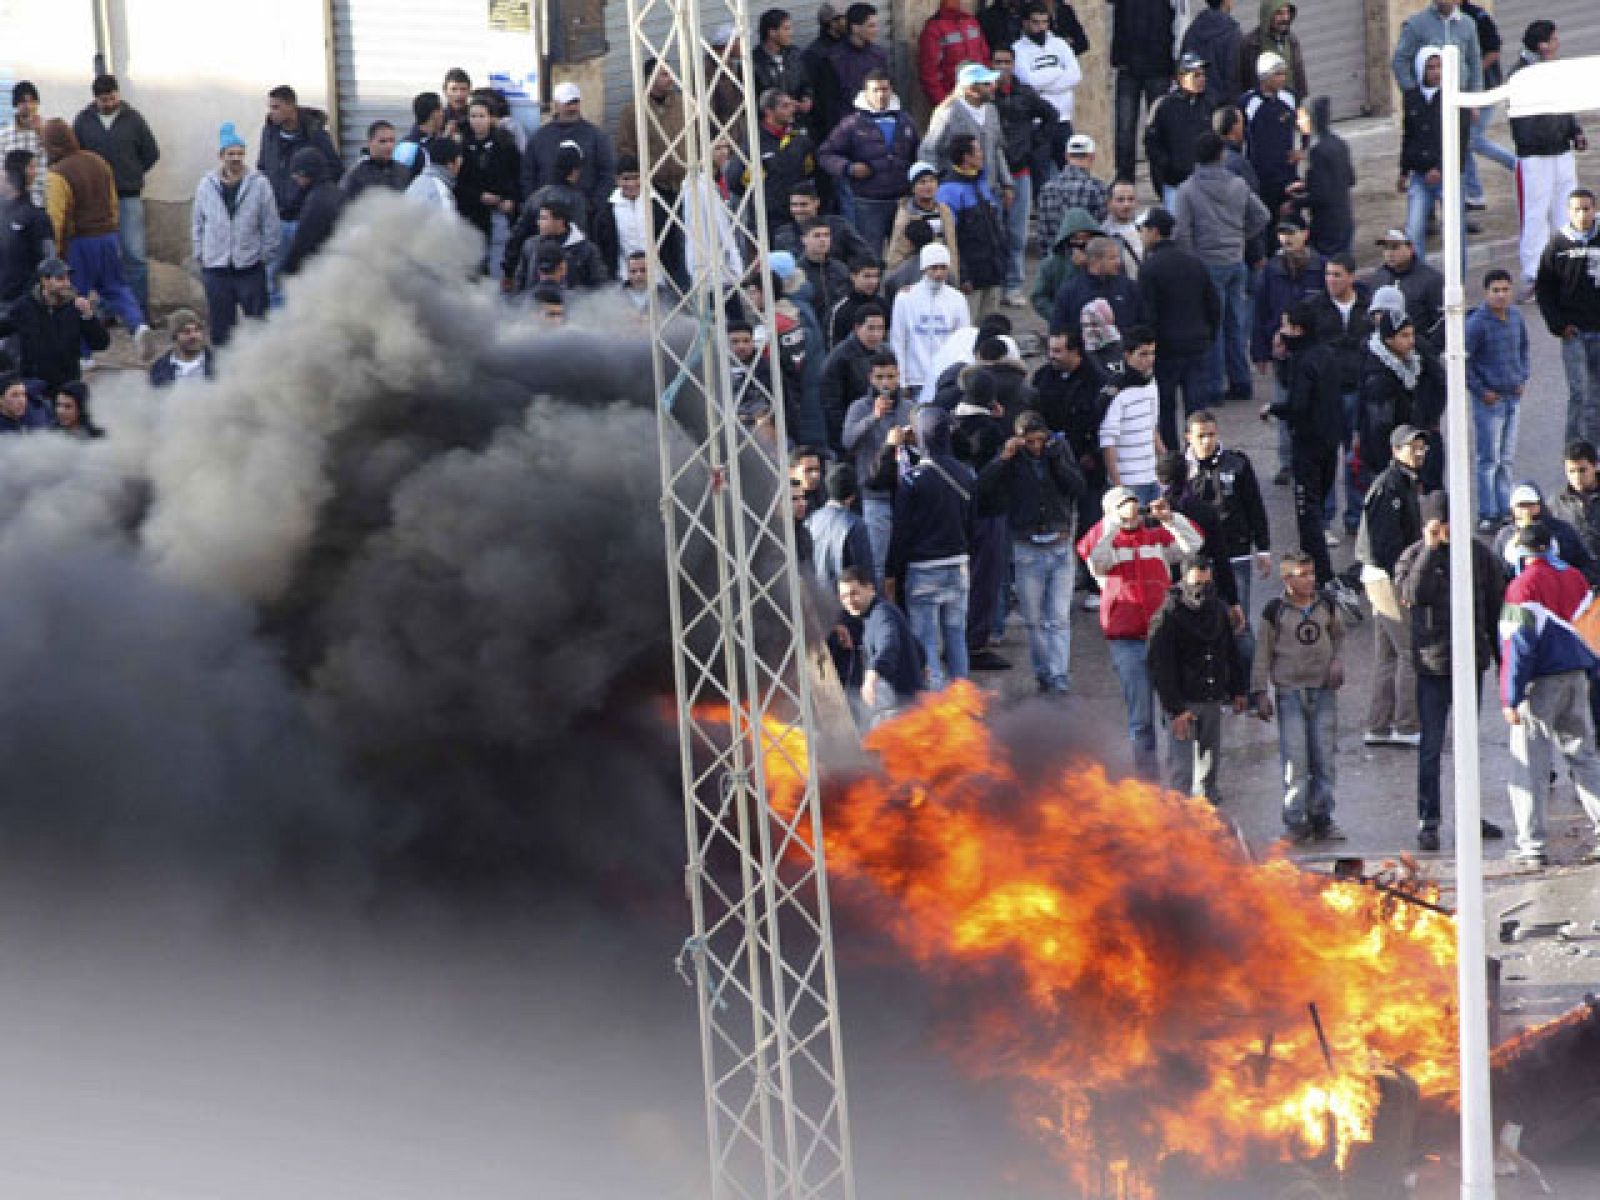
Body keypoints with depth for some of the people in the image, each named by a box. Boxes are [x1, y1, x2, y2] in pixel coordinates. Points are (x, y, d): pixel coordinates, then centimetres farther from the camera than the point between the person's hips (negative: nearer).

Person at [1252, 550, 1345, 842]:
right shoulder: (1275, 611, -5)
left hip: (1324, 690, 3)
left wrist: (1338, 662, 1)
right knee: (1295, 759, -7)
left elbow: (1338, 637, 21)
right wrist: (1260, 693, -3)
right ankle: (1295, 822, -1)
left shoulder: (1327, 606, 5)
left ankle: (1321, 818, 15)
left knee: (1325, 757, 5)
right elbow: (1262, 654, 0)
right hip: (1289, 691, -3)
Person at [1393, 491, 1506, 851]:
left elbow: (1496, 602, 9)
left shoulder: (1477, 553, 3)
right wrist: (1431, 548, -23)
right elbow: (1413, 593, -25)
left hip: (1472, 659, 3)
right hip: (1431, 662, -3)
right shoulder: (1413, 557, -5)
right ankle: (1427, 822, 0)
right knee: (1431, 746, -4)